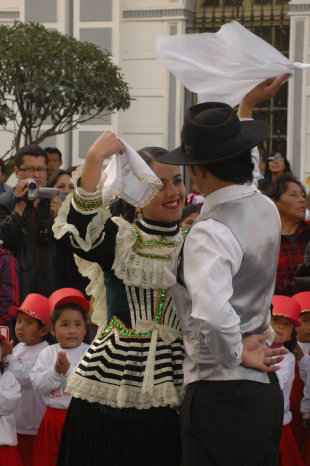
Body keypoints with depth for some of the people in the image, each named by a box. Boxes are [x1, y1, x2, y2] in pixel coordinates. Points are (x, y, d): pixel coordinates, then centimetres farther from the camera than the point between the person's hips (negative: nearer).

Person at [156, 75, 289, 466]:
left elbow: (211, 313, -37)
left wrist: (236, 351, -19)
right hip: (266, 389, 9)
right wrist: (246, 107, 39)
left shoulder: (210, 233, -20)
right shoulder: (267, 210, 6)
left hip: (220, 394, -9)